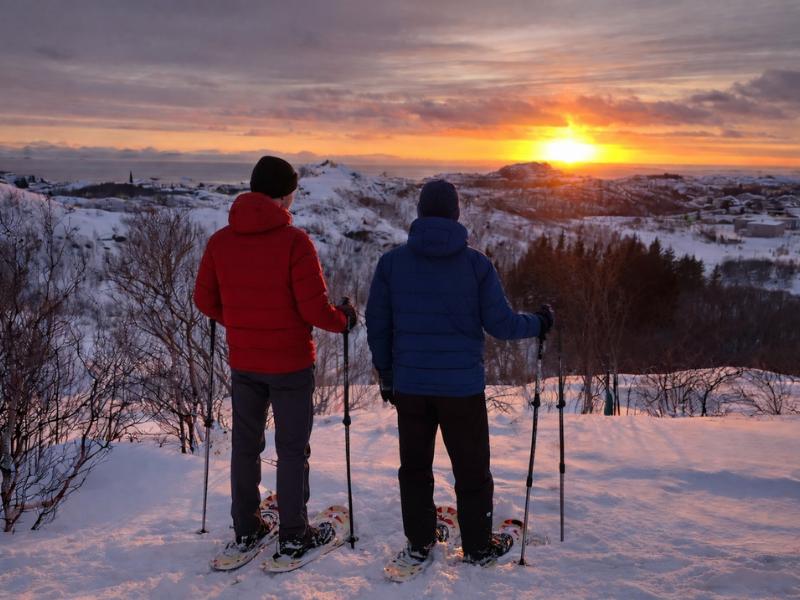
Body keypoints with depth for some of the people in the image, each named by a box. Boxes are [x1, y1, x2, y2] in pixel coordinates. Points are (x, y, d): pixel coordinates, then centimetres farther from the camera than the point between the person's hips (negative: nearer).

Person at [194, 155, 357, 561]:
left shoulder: (220, 240, -3)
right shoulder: (294, 241, -17)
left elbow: (204, 299, 5)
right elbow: (314, 308, -19)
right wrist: (344, 319, 1)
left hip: (242, 363, 4)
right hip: (290, 363, -4)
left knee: (245, 445, 17)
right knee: (292, 450, 8)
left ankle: (245, 530, 28)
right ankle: (294, 536, 18)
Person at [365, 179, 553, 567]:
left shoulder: (391, 262, -3)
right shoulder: (476, 263, -8)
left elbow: (377, 326, 2)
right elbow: (501, 324, -7)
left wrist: (385, 375, 15)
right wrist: (538, 324, 13)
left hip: (409, 385, 2)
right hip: (462, 386, -2)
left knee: (414, 466, 17)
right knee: (472, 469, 14)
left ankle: (418, 544, 26)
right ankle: (478, 546, 26)